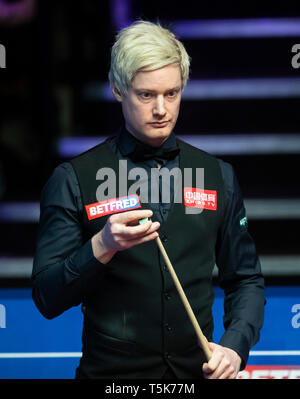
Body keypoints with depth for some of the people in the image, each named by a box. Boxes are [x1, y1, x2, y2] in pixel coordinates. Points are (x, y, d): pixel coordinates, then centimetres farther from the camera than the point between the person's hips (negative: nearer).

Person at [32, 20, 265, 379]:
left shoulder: (218, 176, 5)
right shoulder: (73, 180, -6)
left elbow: (245, 281, 10)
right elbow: (48, 300, -10)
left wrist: (235, 347, -7)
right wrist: (103, 247, -25)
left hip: (198, 369, 3)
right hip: (111, 371, -3)